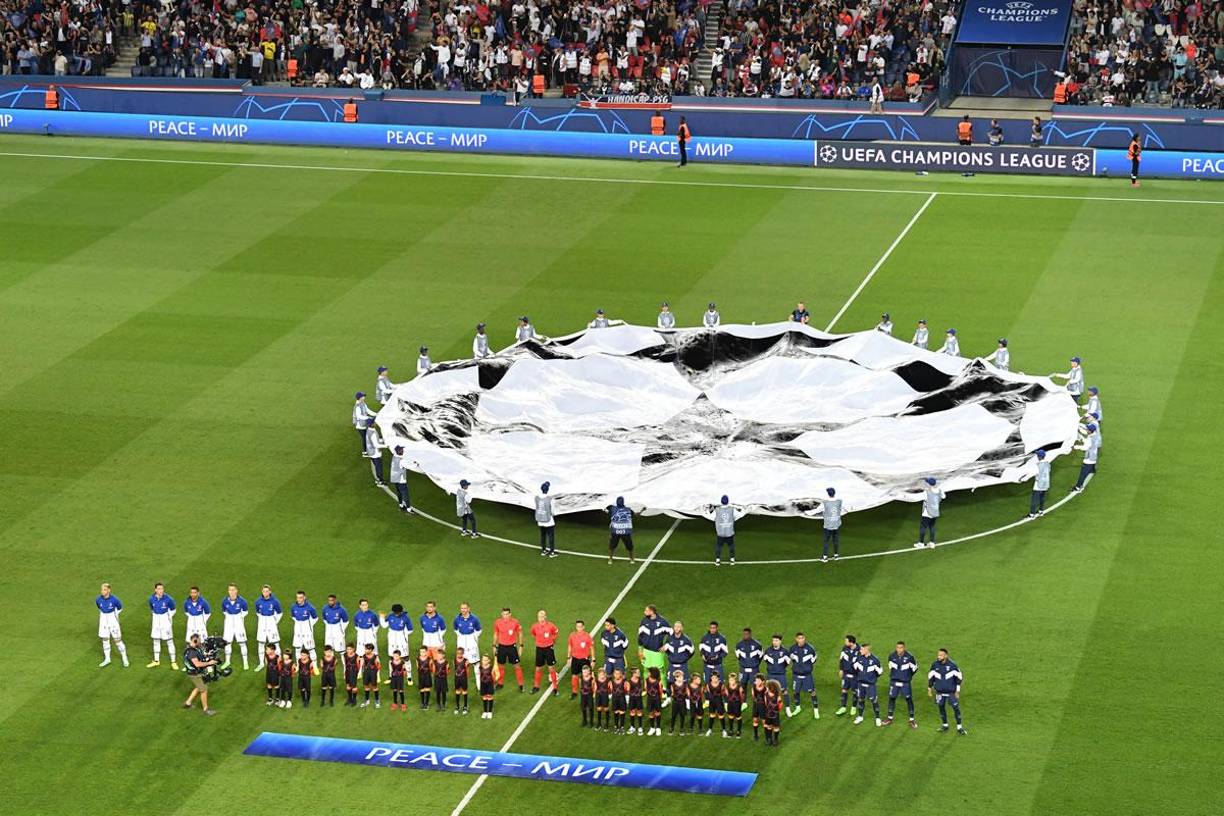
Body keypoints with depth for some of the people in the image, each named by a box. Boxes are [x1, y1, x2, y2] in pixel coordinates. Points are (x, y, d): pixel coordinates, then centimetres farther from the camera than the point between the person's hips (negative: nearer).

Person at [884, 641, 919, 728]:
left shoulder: (909, 657, -14)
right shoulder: (892, 656, -6)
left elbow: (914, 668, 2)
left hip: (905, 682, -3)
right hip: (894, 681, 3)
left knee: (909, 699, 0)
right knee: (891, 698, 8)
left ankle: (912, 719, 9)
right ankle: (890, 718, 21)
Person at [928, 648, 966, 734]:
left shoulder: (952, 665, -14)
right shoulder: (935, 665, -7)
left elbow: (959, 677, -3)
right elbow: (930, 677, 8)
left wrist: (957, 691, -3)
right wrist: (929, 689, 10)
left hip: (951, 691, -3)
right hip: (940, 692, 3)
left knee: (956, 708, -2)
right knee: (941, 708, 10)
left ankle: (959, 727, 8)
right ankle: (944, 725, 29)